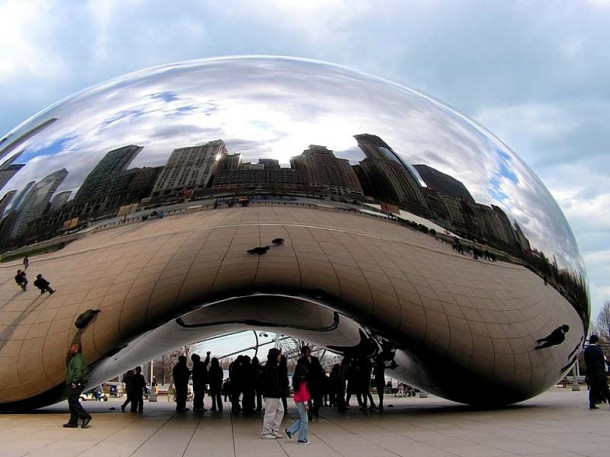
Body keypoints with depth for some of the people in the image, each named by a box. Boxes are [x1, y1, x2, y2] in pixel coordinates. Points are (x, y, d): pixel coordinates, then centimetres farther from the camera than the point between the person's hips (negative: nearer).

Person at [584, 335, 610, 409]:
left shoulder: (586, 350, 8)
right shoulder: (598, 349, -7)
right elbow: (602, 361, -3)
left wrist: (589, 369, 15)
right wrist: (603, 370, 6)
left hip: (590, 372, 4)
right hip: (599, 371, -4)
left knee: (592, 389, 6)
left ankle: (592, 404, 1)